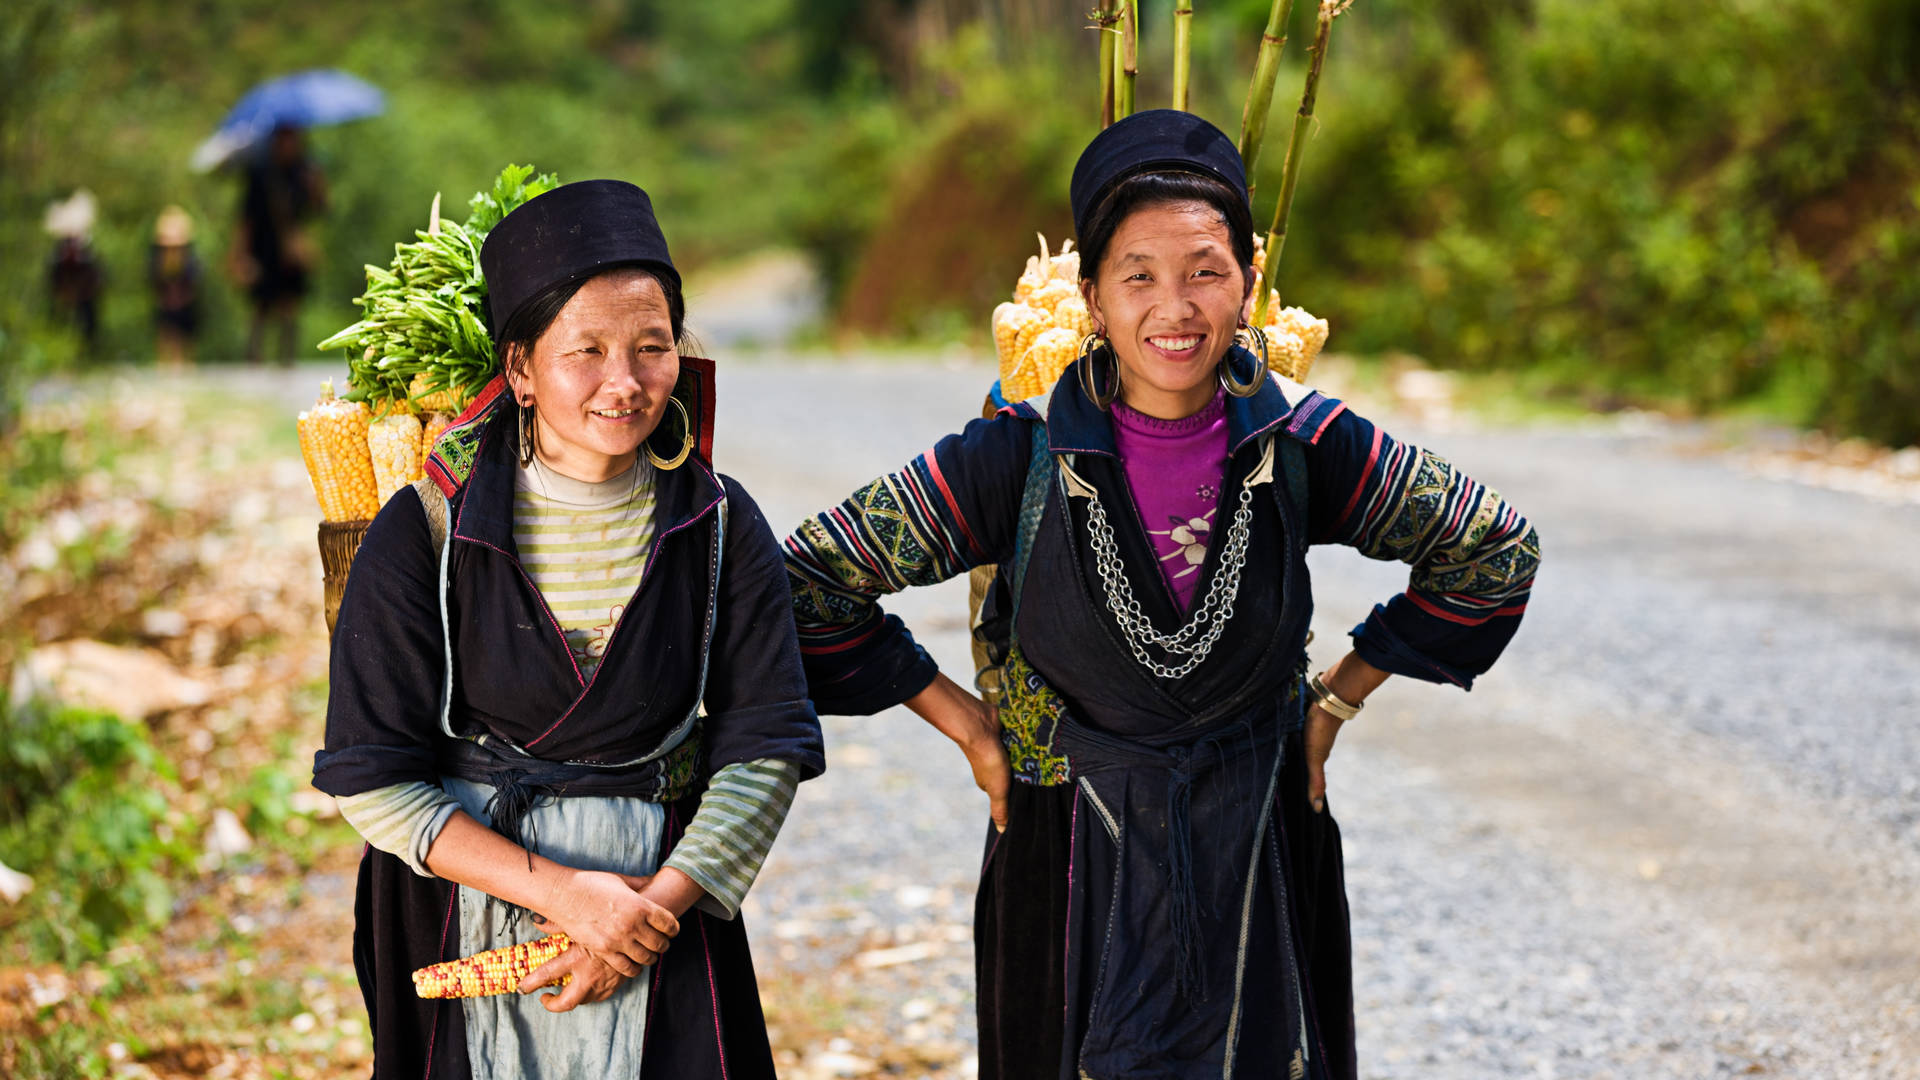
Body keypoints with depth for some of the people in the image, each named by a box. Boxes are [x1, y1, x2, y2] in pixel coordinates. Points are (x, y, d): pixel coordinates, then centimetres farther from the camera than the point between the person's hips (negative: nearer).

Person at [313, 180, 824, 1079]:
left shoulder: (718, 526, -5)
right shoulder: (422, 534, -12)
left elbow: (767, 747, -5)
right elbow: (371, 778, -12)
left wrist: (660, 902, -19)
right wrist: (562, 892, -19)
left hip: (663, 895, 2)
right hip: (464, 898, -1)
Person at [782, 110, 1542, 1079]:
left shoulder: (1304, 445, -8)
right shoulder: (1023, 456, -13)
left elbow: (1495, 554, 7)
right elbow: (812, 580, -6)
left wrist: (1339, 696, 6)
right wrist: (961, 720, -2)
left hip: (1257, 861, 1)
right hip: (1076, 864, -1)